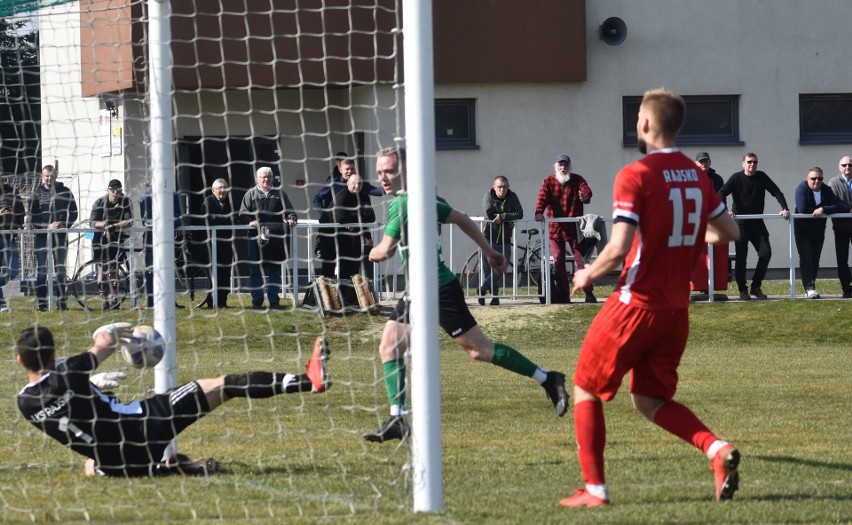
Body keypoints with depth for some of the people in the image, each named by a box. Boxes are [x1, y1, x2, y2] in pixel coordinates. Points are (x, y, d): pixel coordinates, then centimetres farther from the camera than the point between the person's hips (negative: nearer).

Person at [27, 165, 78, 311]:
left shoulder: (65, 192, 6)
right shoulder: (37, 193, 3)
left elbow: (73, 213, 7)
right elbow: (31, 217, 0)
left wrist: (64, 225, -11)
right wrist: (47, 226, -13)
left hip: (60, 235, 1)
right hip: (42, 234, -1)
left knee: (60, 268, 2)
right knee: (41, 269, -3)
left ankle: (62, 301, 5)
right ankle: (41, 302, -1)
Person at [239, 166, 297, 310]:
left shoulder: (279, 194, 13)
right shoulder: (251, 194, 7)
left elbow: (289, 210, 13)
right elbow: (243, 213, 3)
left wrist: (291, 219, -9)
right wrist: (250, 221, -17)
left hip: (276, 238, 2)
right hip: (256, 238, -2)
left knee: (275, 271, 6)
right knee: (255, 271, 0)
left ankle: (274, 301, 12)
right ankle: (257, 301, 7)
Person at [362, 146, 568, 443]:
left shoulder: (403, 204, -18)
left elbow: (385, 252, -18)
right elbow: (461, 218, 19)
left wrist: (373, 253, 7)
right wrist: (489, 252, 26)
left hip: (439, 289, -10)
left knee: (478, 350, -4)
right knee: (389, 348, 4)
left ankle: (548, 380, 6)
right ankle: (397, 420, 3)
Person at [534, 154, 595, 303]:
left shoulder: (577, 180, 2)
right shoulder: (549, 181, 6)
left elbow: (586, 190, -17)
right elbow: (542, 197, -9)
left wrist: (585, 197, -42)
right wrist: (539, 212, -28)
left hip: (574, 228, -2)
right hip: (555, 228, 2)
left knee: (581, 260, -4)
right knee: (558, 262, 3)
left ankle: (589, 293, -2)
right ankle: (564, 294, 10)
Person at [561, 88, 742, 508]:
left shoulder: (635, 176, -15)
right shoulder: (696, 176, 5)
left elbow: (618, 249, -22)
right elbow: (729, 232, 13)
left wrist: (587, 275, -4)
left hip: (635, 304, -6)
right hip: (676, 307, 6)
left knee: (586, 390, 10)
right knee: (650, 399, 18)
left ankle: (594, 489, 7)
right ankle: (717, 449, -5)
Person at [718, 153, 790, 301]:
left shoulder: (761, 177, 5)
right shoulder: (737, 178, -5)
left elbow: (776, 192, 5)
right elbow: (722, 193, -13)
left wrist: (784, 208, -10)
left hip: (758, 223, 3)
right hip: (741, 224, -3)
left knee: (766, 253, -4)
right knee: (741, 257, 0)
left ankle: (756, 287, 9)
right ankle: (742, 290, 8)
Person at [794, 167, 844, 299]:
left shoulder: (826, 190, -2)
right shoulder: (802, 189, -14)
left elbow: (839, 208, -13)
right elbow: (802, 209, -28)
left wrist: (823, 209, -26)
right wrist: (817, 211, -16)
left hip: (818, 230, 5)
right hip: (802, 230, -5)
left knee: (815, 260, 9)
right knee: (806, 259, -12)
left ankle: (811, 288, 16)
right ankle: (809, 288, -18)